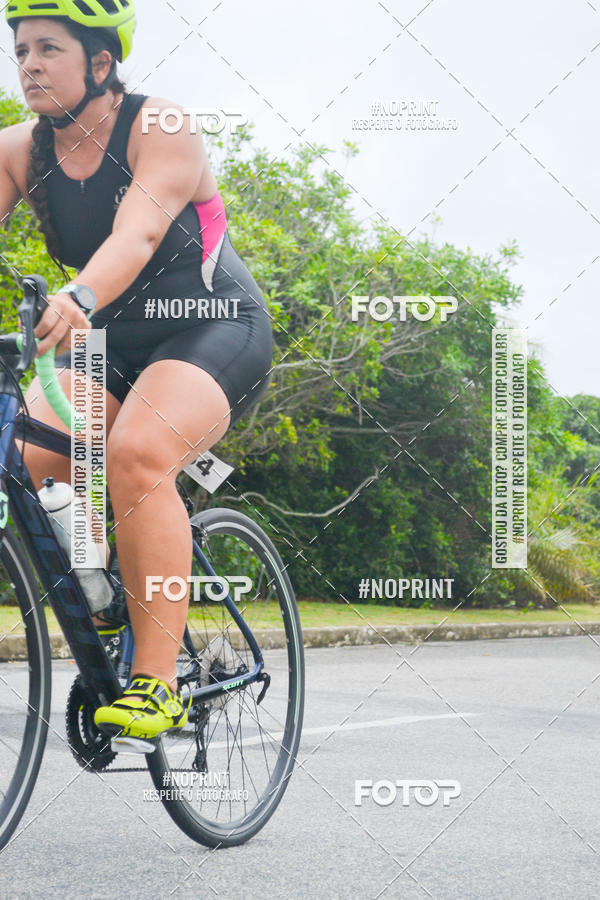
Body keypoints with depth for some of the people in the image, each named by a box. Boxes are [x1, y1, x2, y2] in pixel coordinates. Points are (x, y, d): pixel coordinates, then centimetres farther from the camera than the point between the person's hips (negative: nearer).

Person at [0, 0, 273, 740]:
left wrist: (79, 299, -57)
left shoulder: (161, 130, -19)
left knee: (135, 454, -32)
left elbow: (138, 231, -37)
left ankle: (156, 684, -29)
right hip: (110, 339, 6)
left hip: (213, 327, -6)